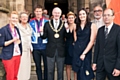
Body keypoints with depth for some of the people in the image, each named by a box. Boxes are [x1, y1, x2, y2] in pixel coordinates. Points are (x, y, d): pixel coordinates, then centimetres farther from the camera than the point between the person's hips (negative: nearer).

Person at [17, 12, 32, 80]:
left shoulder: (29, 27, 12)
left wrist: (31, 47, 13)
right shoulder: (17, 27, -7)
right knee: (21, 66, -4)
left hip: (28, 49, 6)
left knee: (27, 66, 9)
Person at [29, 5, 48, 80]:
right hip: (35, 47, 1)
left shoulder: (47, 21, 1)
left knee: (46, 65, 7)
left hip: (45, 46, -1)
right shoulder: (31, 22, 4)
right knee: (38, 66, 12)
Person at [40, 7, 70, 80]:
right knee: (50, 71, 12)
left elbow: (67, 37, -6)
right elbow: (44, 36, 0)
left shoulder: (64, 24, 0)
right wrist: (42, 32, -19)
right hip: (50, 51, 0)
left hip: (61, 51, 0)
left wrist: (67, 29, -22)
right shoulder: (47, 24, 2)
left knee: (60, 71, 13)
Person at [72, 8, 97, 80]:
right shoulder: (76, 26, 9)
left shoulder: (92, 25, -4)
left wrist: (84, 53, -12)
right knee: (79, 73, 9)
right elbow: (75, 40, 12)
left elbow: (92, 41, -9)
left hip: (87, 52, -3)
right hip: (76, 52, 3)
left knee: (85, 74, 1)